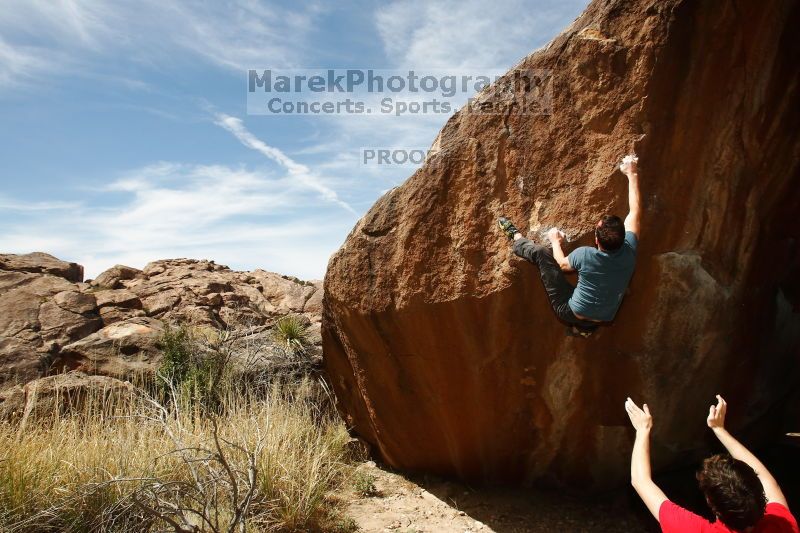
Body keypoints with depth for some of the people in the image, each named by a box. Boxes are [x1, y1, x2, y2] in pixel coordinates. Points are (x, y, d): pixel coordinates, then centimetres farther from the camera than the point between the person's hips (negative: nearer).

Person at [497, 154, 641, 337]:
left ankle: (516, 238, 28)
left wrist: (555, 241, 17)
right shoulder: (629, 251, -17)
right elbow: (635, 211, -1)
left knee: (540, 252, -1)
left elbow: (562, 264, -1)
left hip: (571, 313, -4)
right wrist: (633, 174, 9)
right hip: (601, 320, 4)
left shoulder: (585, 255, -26)